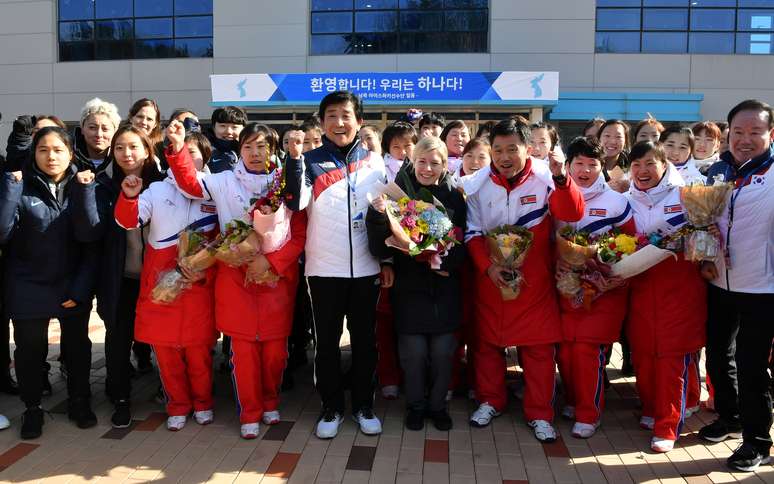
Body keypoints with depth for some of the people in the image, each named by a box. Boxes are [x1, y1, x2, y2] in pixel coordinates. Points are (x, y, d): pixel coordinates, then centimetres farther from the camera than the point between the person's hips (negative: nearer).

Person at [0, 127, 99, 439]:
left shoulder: (82, 186, -1)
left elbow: (89, 235, -7)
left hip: (74, 285, 1)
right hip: (29, 287, -1)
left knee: (77, 345, 13)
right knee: (30, 349, 8)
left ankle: (79, 400, 33)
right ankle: (32, 407, 29)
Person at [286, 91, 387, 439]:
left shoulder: (374, 160, 5)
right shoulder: (312, 161, -1)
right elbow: (295, 202, -18)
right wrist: (294, 157, -29)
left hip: (366, 267, 2)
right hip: (324, 269, -1)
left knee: (365, 339, 11)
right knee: (327, 341, 9)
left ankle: (364, 405, 27)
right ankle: (331, 407, 24)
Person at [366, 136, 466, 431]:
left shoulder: (454, 197, 2)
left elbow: (462, 244, 1)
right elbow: (381, 248, -10)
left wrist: (446, 262, -18)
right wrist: (378, 215, -26)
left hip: (444, 287, 2)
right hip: (409, 285, -1)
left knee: (443, 350, 6)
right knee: (413, 351, 3)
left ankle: (438, 404, 27)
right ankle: (415, 405, 25)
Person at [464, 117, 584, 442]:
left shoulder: (545, 179, -11)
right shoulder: (479, 184, -5)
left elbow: (572, 214, -24)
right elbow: (472, 232, -2)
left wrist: (561, 178, -39)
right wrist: (487, 266, -15)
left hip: (534, 280, -1)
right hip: (490, 277, 2)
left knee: (539, 346, 3)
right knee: (487, 341, 12)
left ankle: (539, 414, 19)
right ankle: (490, 401, 32)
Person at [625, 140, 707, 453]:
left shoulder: (685, 195, -1)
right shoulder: (627, 202, 11)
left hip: (679, 286, -3)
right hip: (640, 284, 4)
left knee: (673, 355, -3)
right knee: (642, 351, 7)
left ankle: (667, 427, 7)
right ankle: (651, 409, 28)